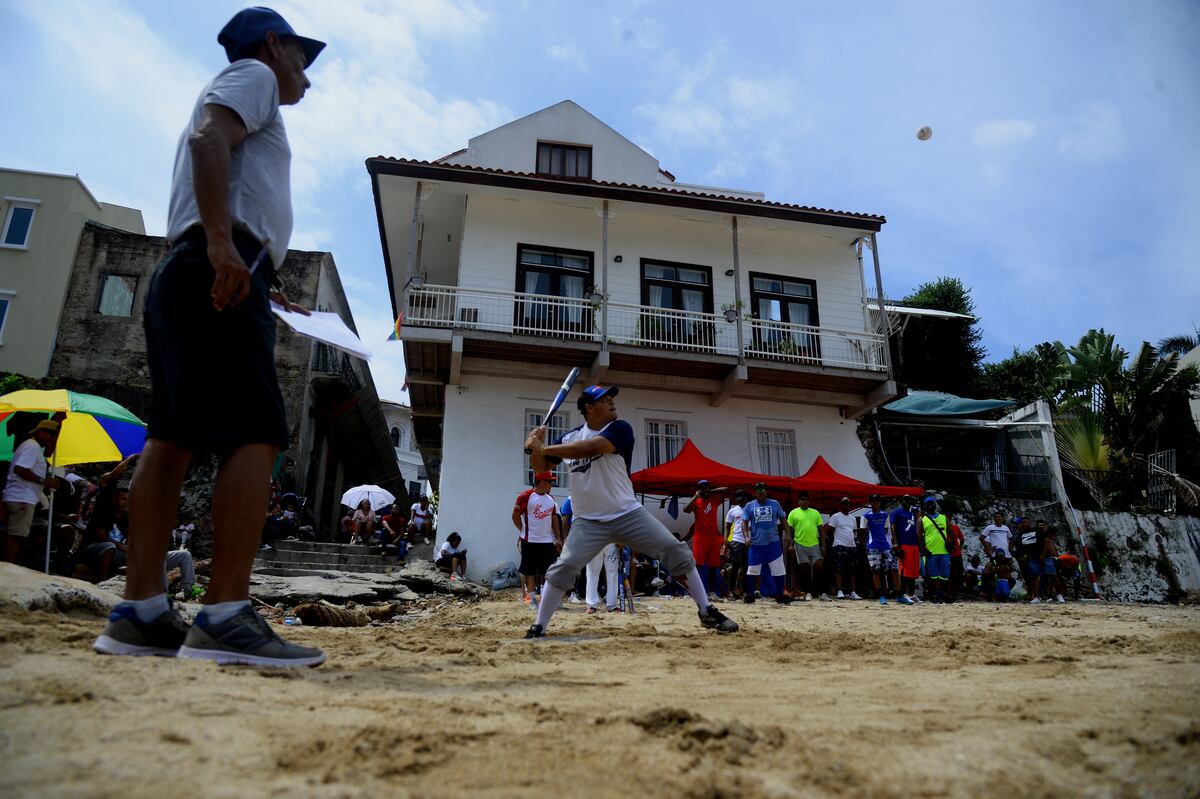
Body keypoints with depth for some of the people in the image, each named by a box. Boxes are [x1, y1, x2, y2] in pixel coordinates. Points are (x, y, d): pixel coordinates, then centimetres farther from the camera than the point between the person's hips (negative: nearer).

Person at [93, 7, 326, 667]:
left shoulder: (238, 91, 35)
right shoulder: (254, 74, 9)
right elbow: (208, 137, -12)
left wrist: (262, 294, 26)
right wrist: (221, 240, -25)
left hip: (180, 276, 10)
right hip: (221, 271, -10)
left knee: (171, 437, 2)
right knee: (256, 434, -18)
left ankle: (139, 614, 3)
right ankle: (224, 618, -23)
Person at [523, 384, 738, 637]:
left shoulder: (620, 428, -8)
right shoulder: (569, 438, 3)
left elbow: (589, 448, -26)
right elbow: (540, 468, 9)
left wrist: (543, 448, -24)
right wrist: (536, 446, -13)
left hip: (628, 514, -1)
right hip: (588, 522, 1)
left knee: (678, 552, -8)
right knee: (563, 568, -13)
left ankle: (706, 612, 5)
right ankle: (538, 627, 2)